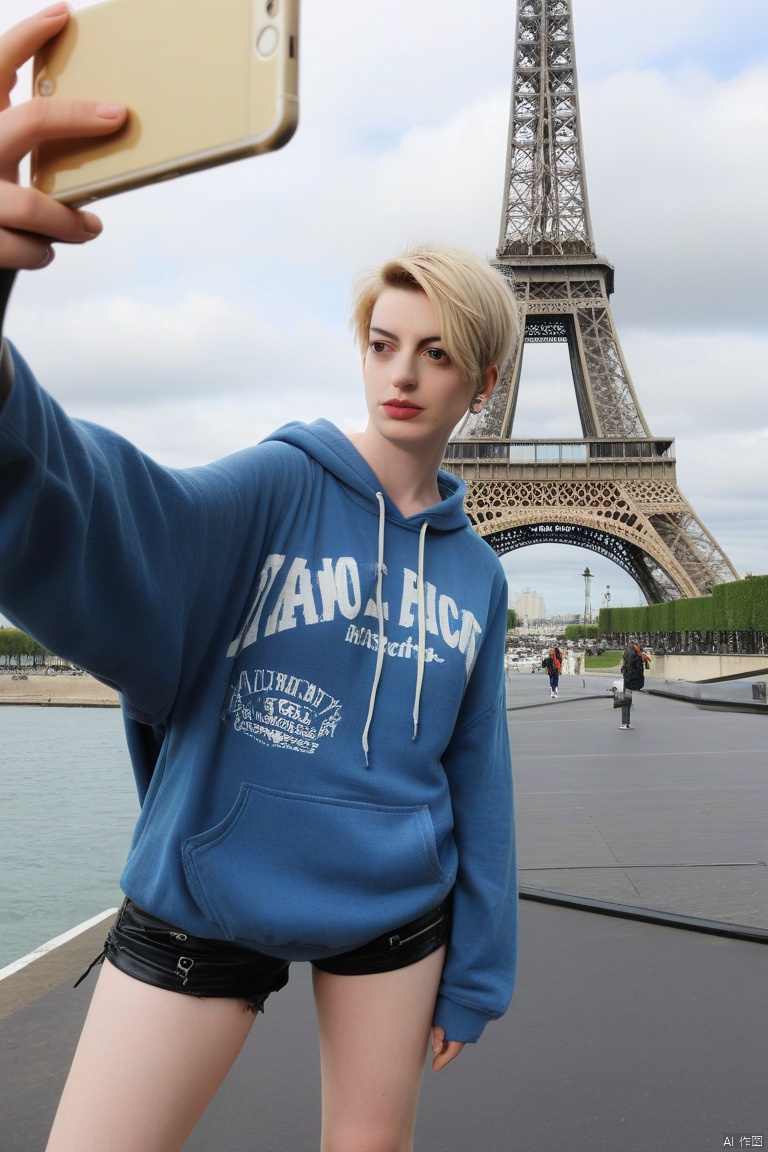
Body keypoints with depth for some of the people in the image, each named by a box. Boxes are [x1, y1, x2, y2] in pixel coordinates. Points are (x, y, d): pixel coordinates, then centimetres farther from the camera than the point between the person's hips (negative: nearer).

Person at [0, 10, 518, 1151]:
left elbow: (478, 776, 7)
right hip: (208, 903, -3)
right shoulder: (274, 488, -11)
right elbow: (104, 525, -32)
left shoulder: (476, 572, 1)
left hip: (395, 913, 4)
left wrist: (476, 969, 11)